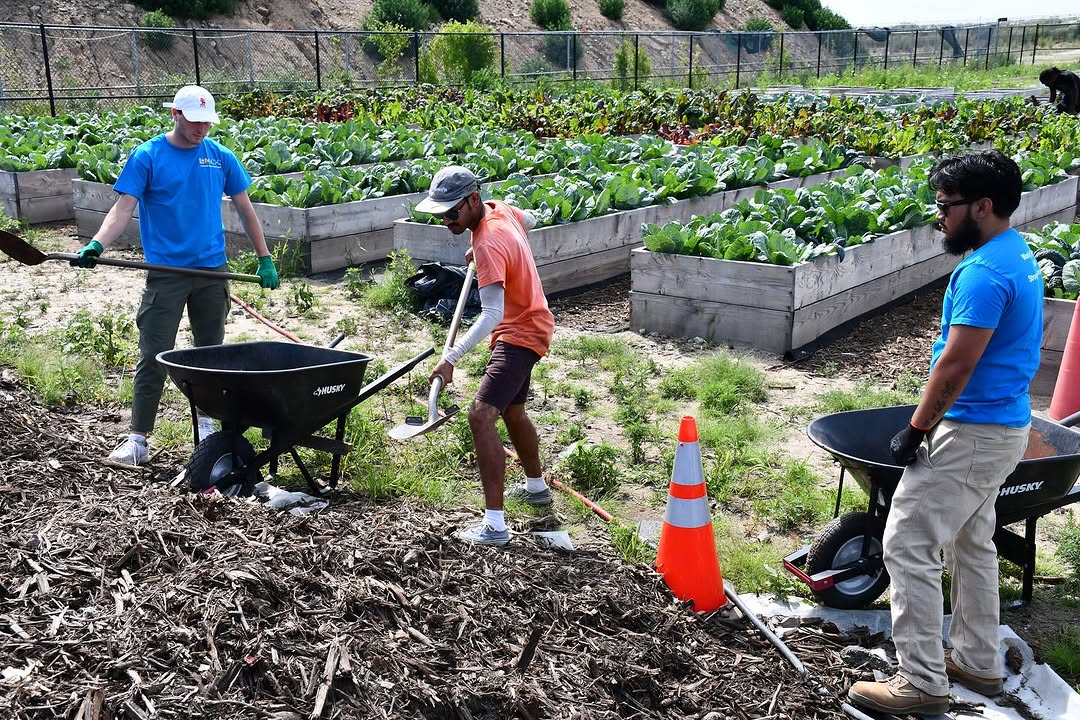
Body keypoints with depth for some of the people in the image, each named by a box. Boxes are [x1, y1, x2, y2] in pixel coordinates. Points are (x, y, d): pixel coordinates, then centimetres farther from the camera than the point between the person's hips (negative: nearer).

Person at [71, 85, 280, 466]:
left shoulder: (220, 157, 6)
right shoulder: (147, 156, -3)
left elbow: (245, 209, 12)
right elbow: (123, 207, -10)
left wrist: (265, 258, 9)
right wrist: (96, 245, -26)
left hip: (212, 271, 3)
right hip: (166, 274, -3)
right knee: (153, 358, -4)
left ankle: (206, 423, 30)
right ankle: (138, 439, 0)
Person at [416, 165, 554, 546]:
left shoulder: (488, 245, -29)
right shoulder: (499, 209, -2)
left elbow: (492, 314, -35)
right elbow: (529, 222, 22)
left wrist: (451, 358, -40)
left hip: (519, 335, -11)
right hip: (526, 326, 11)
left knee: (481, 416, -22)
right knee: (513, 412, 26)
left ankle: (495, 525, -23)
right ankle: (536, 486, 48)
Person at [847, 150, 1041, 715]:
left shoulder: (985, 272, -23)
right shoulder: (1019, 255, 11)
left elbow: (955, 366, -25)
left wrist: (914, 431, -14)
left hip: (973, 434, -10)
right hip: (1005, 424, 10)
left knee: (908, 545, -5)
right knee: (971, 543, 20)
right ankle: (978, 662, 32)